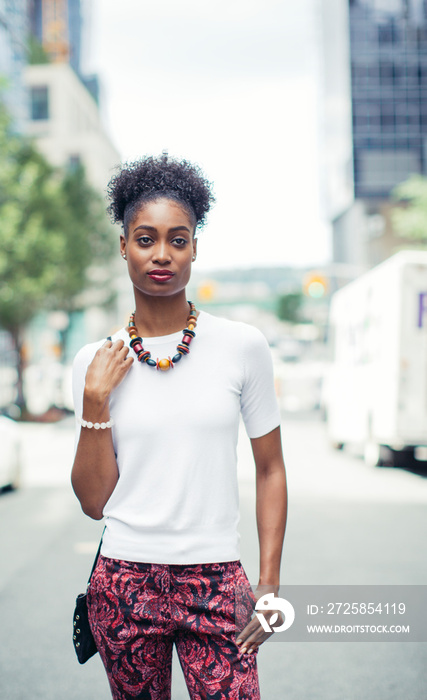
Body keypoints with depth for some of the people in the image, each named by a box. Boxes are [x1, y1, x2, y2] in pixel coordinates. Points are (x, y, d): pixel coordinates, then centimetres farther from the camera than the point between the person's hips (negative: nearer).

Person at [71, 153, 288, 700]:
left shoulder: (242, 346, -3)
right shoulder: (95, 363, 1)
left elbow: (270, 470, 5)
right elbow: (93, 501, 0)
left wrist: (270, 582, -2)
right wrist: (95, 400, -9)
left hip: (216, 582, -1)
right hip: (124, 583, 1)